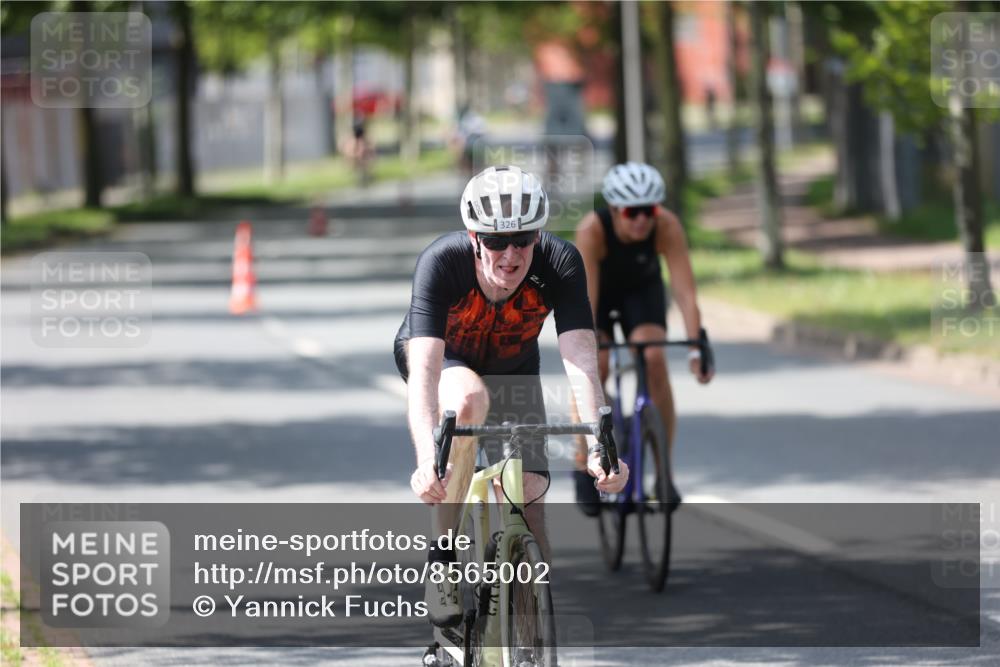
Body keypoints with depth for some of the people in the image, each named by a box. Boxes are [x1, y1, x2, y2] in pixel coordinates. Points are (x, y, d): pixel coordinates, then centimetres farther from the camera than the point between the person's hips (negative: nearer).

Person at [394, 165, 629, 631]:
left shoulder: (560, 262, -32)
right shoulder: (441, 262, -38)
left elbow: (581, 363, -39)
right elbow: (424, 370, -46)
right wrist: (427, 461, -61)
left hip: (512, 367, 3)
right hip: (443, 357, -2)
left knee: (529, 492, -14)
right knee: (469, 400, -36)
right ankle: (442, 557, -25)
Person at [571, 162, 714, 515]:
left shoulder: (667, 226, -34)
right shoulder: (592, 230, -37)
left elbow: (685, 291, -37)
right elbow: (587, 299, -40)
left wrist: (696, 349, -45)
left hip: (641, 288, 1)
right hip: (599, 290, -1)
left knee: (654, 359, -23)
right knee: (596, 367, -23)